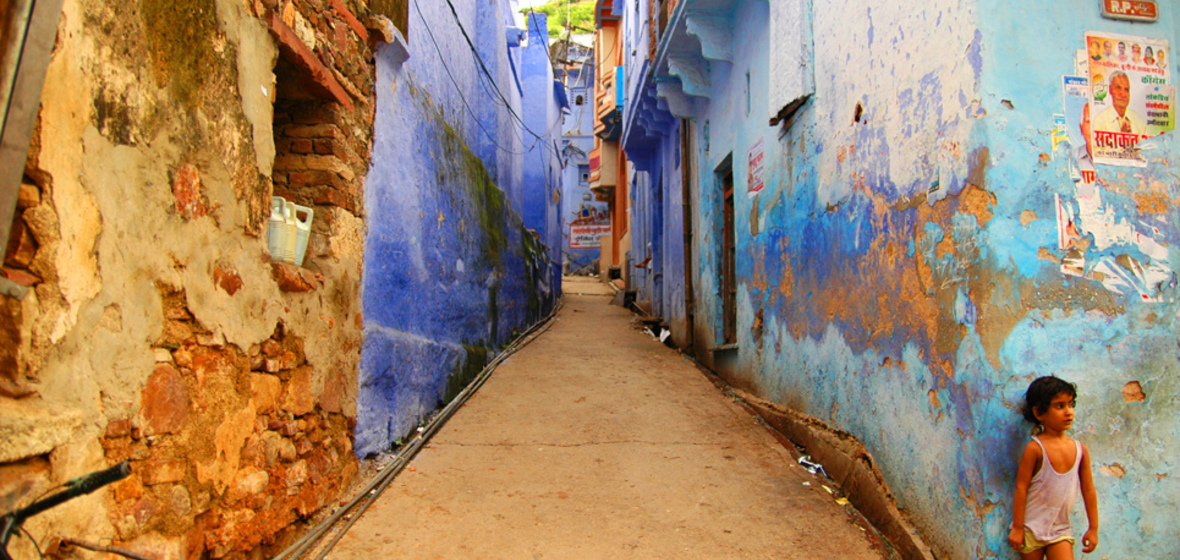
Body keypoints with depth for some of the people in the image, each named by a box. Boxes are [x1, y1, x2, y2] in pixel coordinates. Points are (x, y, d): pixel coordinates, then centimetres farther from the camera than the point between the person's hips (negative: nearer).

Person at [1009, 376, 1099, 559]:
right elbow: (1021, 488, -12)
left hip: (1061, 529, 4)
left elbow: (1088, 490, 8)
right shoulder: (1034, 448, -14)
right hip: (1032, 528, -4)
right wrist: (1017, 527, -11)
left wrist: (1093, 527, 12)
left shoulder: (1080, 450, 1)